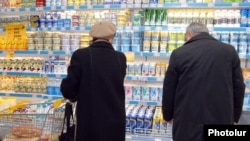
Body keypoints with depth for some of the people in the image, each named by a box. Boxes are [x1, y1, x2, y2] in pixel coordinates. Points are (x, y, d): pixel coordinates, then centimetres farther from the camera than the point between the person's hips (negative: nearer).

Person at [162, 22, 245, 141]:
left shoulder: (179, 53, -5)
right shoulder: (229, 51, 2)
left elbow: (169, 90, 1)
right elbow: (239, 87, 5)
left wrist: (168, 115, 16)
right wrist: (234, 117, 16)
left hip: (188, 121, -2)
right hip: (221, 120, 2)